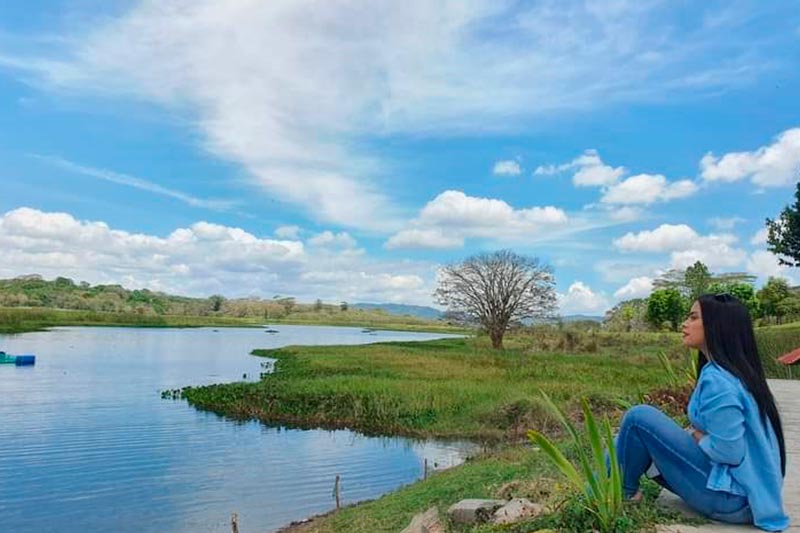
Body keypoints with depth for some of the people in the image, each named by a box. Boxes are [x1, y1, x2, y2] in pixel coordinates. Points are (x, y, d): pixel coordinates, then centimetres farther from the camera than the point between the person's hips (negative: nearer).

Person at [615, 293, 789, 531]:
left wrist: (695, 437, -7)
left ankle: (623, 493, 7)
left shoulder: (717, 380, -23)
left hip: (731, 496, -10)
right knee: (643, 441, 11)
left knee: (639, 418, -13)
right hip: (739, 488, 10)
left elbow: (729, 451, -25)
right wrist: (694, 433, 3)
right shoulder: (732, 370, 7)